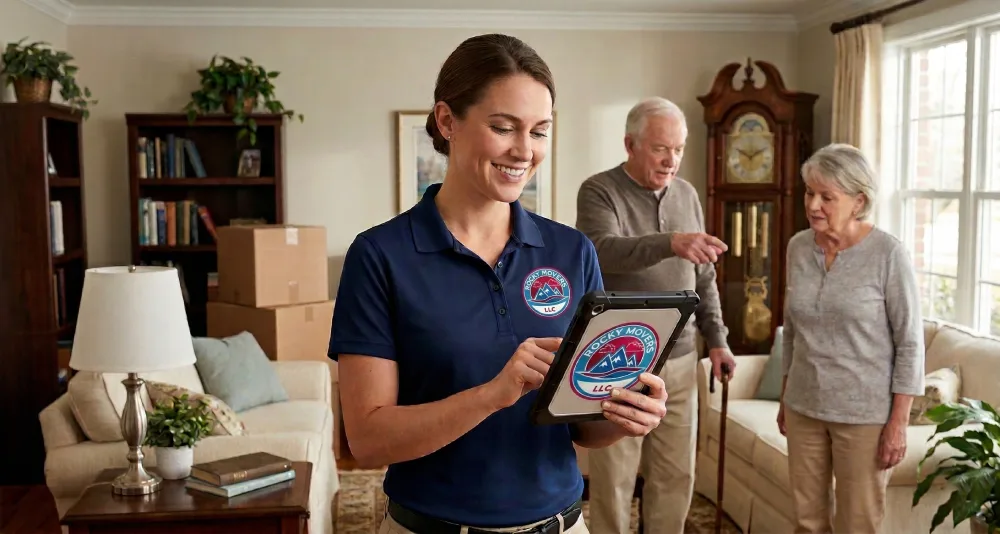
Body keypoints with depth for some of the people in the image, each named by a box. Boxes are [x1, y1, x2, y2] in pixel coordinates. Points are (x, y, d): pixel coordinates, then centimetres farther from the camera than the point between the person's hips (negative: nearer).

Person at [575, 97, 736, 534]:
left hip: (679, 360, 5)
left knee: (676, 476, 12)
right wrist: (669, 243, -43)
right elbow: (602, 251, -29)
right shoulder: (599, 192, -8)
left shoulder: (687, 195, 10)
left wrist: (716, 339, 10)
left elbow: (703, 279, 16)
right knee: (613, 480, 3)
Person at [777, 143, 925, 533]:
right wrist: (784, 397, 15)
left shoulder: (887, 254, -13)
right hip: (804, 406, 5)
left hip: (865, 412, -4)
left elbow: (910, 343, -10)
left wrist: (899, 422, -12)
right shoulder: (798, 247, 2)